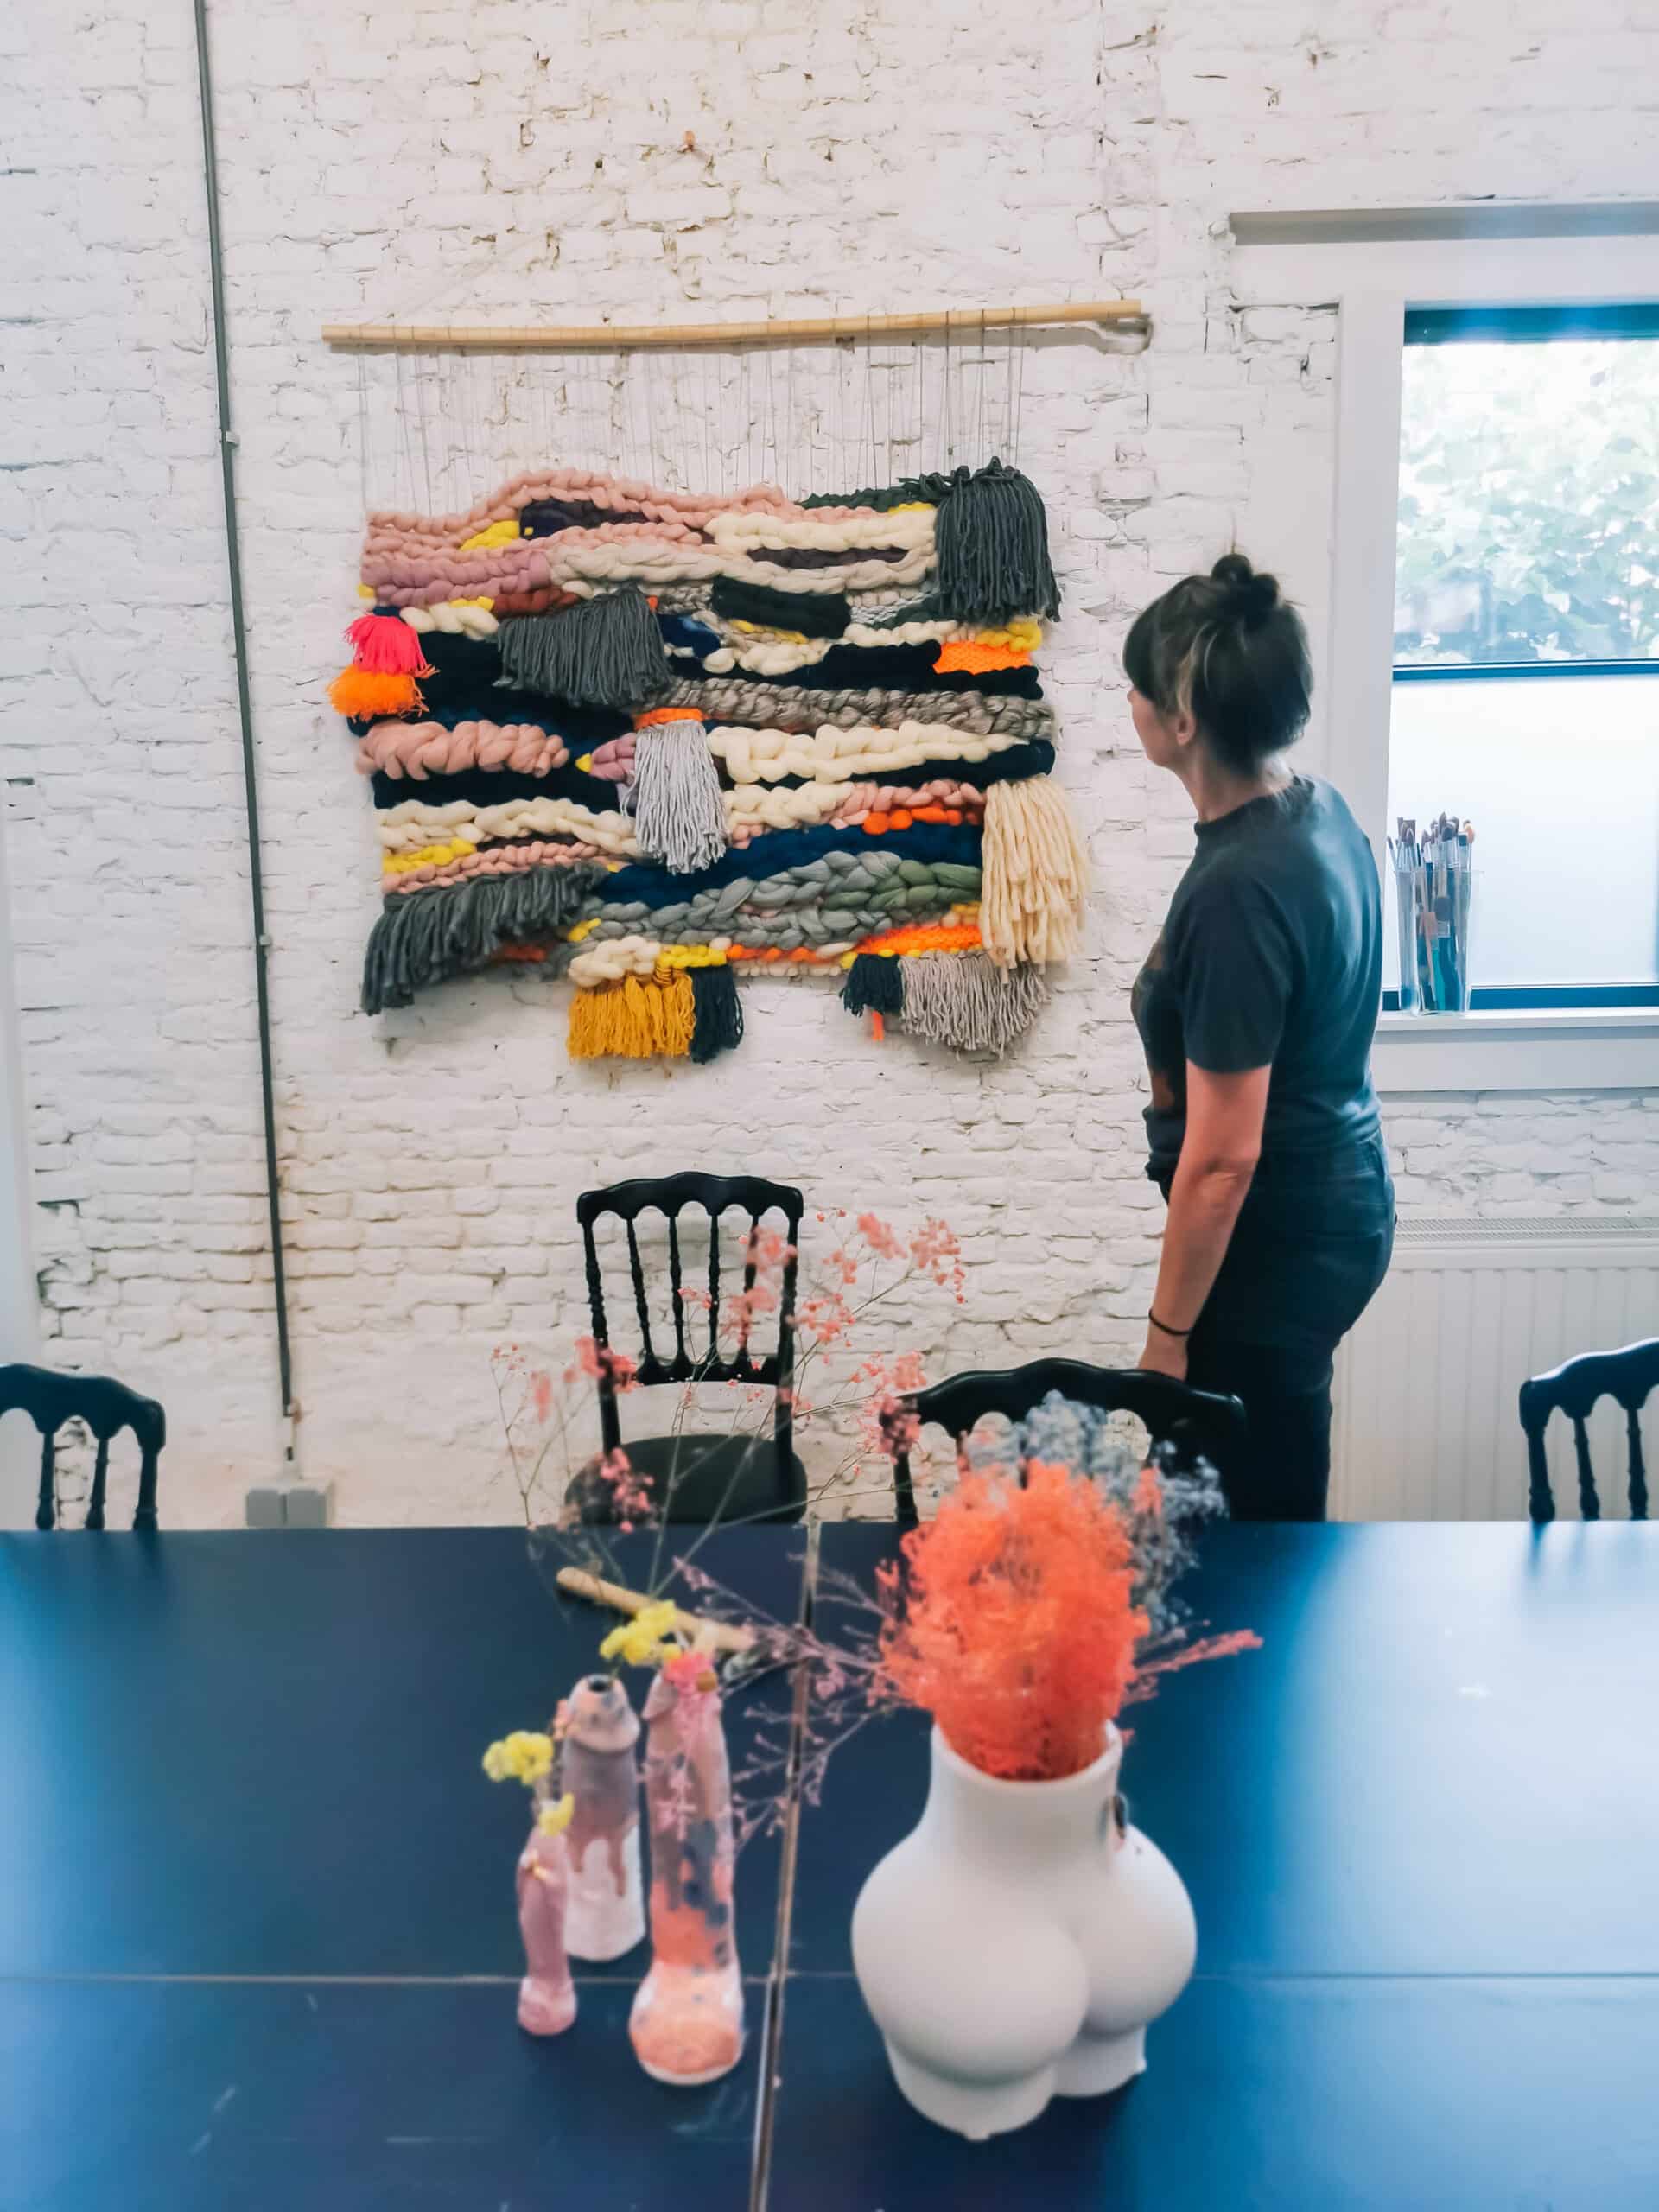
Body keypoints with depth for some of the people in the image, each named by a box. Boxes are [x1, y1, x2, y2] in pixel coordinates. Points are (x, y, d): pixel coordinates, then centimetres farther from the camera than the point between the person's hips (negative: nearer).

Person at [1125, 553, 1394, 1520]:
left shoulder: (1239, 890, -29)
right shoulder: (1319, 808, -1)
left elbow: (1223, 1157, -26)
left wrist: (1167, 1333, -17)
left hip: (1280, 1241, -9)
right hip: (1338, 1202, 9)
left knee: (1265, 1504, 9)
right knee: (1278, 1480, 25)